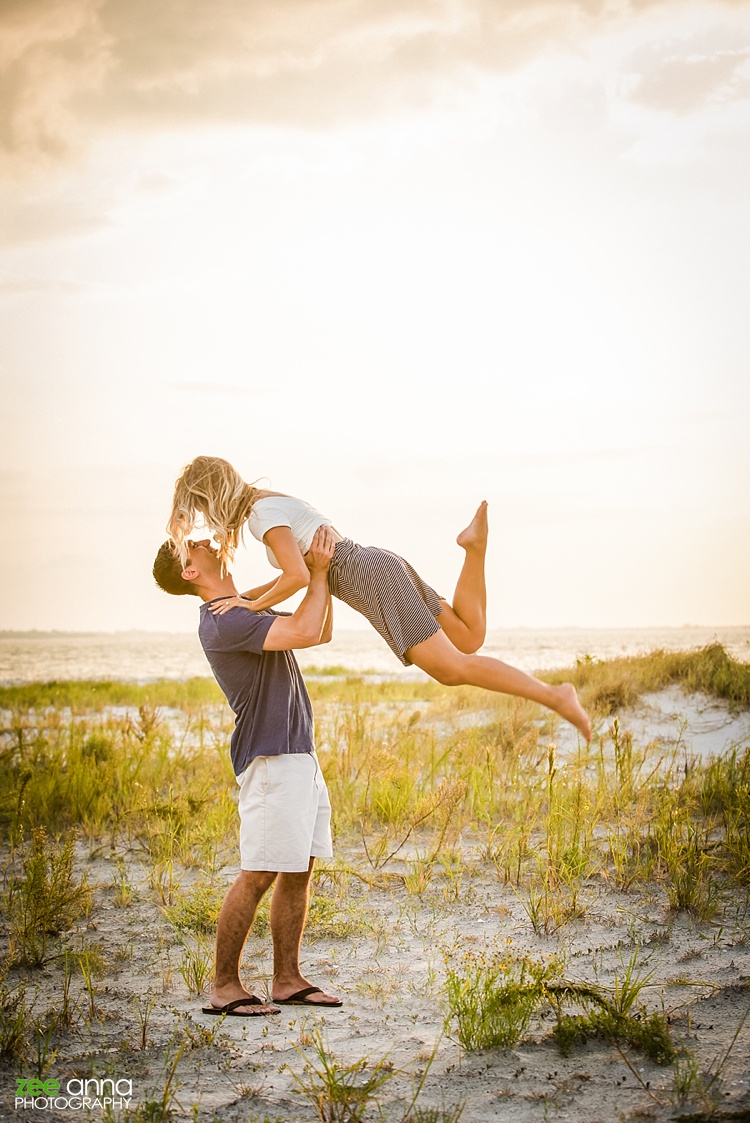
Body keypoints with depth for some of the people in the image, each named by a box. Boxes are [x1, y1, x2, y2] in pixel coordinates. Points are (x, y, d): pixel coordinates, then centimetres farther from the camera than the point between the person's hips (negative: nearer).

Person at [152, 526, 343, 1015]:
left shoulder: (247, 611, 19)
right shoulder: (222, 623, -15)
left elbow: (322, 632, 23)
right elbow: (306, 632, -25)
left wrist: (321, 569, 12)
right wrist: (319, 572, -13)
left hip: (300, 755, 10)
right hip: (270, 759, -10)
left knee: (300, 869, 9)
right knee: (259, 874, -8)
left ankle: (287, 979, 15)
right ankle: (225, 986, -1)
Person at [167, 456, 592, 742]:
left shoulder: (264, 514, -10)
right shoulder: (275, 502, 20)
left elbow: (298, 577, -23)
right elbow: (301, 570, 28)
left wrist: (253, 605, -9)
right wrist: (242, 598, 20)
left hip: (373, 577, -10)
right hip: (382, 567, 10)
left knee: (451, 669, -14)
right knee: (469, 639, 16)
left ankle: (553, 695, -16)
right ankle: (476, 543, 5)